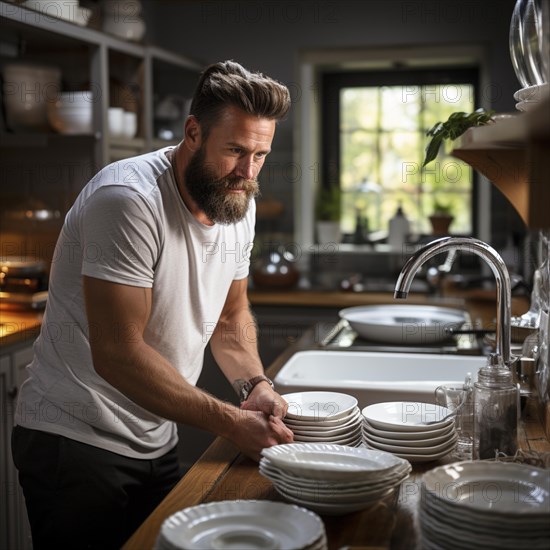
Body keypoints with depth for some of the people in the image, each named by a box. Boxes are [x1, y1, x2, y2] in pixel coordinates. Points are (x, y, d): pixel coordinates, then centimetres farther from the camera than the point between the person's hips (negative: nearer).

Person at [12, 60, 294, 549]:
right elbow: (117, 353, -27)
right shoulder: (128, 199, -24)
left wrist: (256, 386, -7)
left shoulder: (238, 204, 1)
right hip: (77, 441, -7)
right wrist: (231, 422, -25)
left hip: (157, 444, 8)